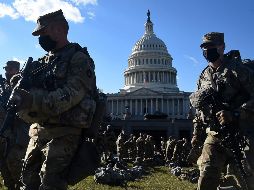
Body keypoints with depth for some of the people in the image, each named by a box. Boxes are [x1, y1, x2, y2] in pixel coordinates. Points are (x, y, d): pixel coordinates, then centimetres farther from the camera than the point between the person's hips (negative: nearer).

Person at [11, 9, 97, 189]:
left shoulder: (78, 58, -5)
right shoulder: (42, 62, 18)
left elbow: (72, 94, -18)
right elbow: (29, 91, 15)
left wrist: (34, 100, -28)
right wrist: (21, 97, -9)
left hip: (64, 134, -7)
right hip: (37, 132, 8)